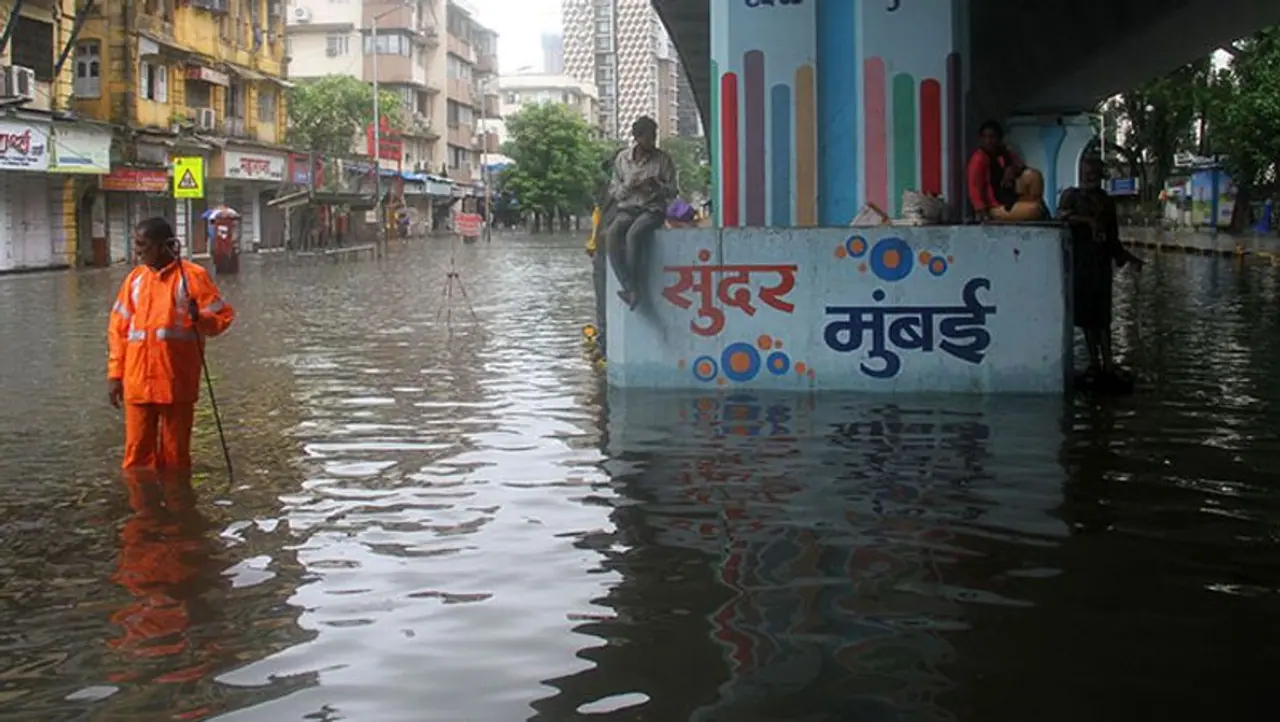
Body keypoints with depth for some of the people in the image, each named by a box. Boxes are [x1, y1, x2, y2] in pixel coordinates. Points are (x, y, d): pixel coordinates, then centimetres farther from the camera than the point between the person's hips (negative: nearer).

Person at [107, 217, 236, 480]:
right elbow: (119, 329, 13)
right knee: (137, 454, 3)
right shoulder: (135, 278, 10)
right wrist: (115, 374, 8)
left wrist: (199, 317, -25)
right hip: (137, 384, 4)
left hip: (177, 384, -3)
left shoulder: (192, 276, -3)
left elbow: (223, 316, -4)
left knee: (175, 455, 5)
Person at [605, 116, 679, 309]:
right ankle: (631, 288, -36)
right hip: (626, 209, 2)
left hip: (653, 209, -2)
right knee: (612, 235, -33)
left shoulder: (663, 160, 7)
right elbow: (613, 191, 14)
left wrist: (657, 185, -14)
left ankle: (632, 288, -32)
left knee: (634, 234, -37)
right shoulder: (622, 159, 13)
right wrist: (628, 186, -7)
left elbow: (673, 192, 6)